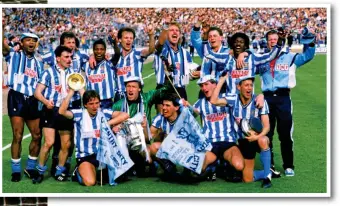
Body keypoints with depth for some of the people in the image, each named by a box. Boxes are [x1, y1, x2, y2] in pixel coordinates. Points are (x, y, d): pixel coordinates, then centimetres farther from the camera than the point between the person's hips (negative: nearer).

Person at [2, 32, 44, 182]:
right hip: (17, 98, -4)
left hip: (32, 100, 4)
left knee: (37, 136, 4)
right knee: (17, 136, -4)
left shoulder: (38, 63, 18)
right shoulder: (14, 56, 6)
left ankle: (30, 168, 20)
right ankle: (16, 170, 8)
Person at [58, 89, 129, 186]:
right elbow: (62, 112, -17)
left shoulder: (104, 113, 4)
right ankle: (80, 170, 11)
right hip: (85, 156, -3)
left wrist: (108, 123, -15)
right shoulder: (79, 114, -1)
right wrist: (71, 93, -16)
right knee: (90, 182, -22)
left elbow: (125, 115, -5)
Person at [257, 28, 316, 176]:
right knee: (266, 133, 8)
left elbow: (307, 56, 1)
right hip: (267, 98, 2)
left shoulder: (289, 57, 6)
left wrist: (309, 44, -16)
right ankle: (269, 165, 20)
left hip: (283, 98, -2)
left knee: (285, 134, 1)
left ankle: (288, 166, 12)